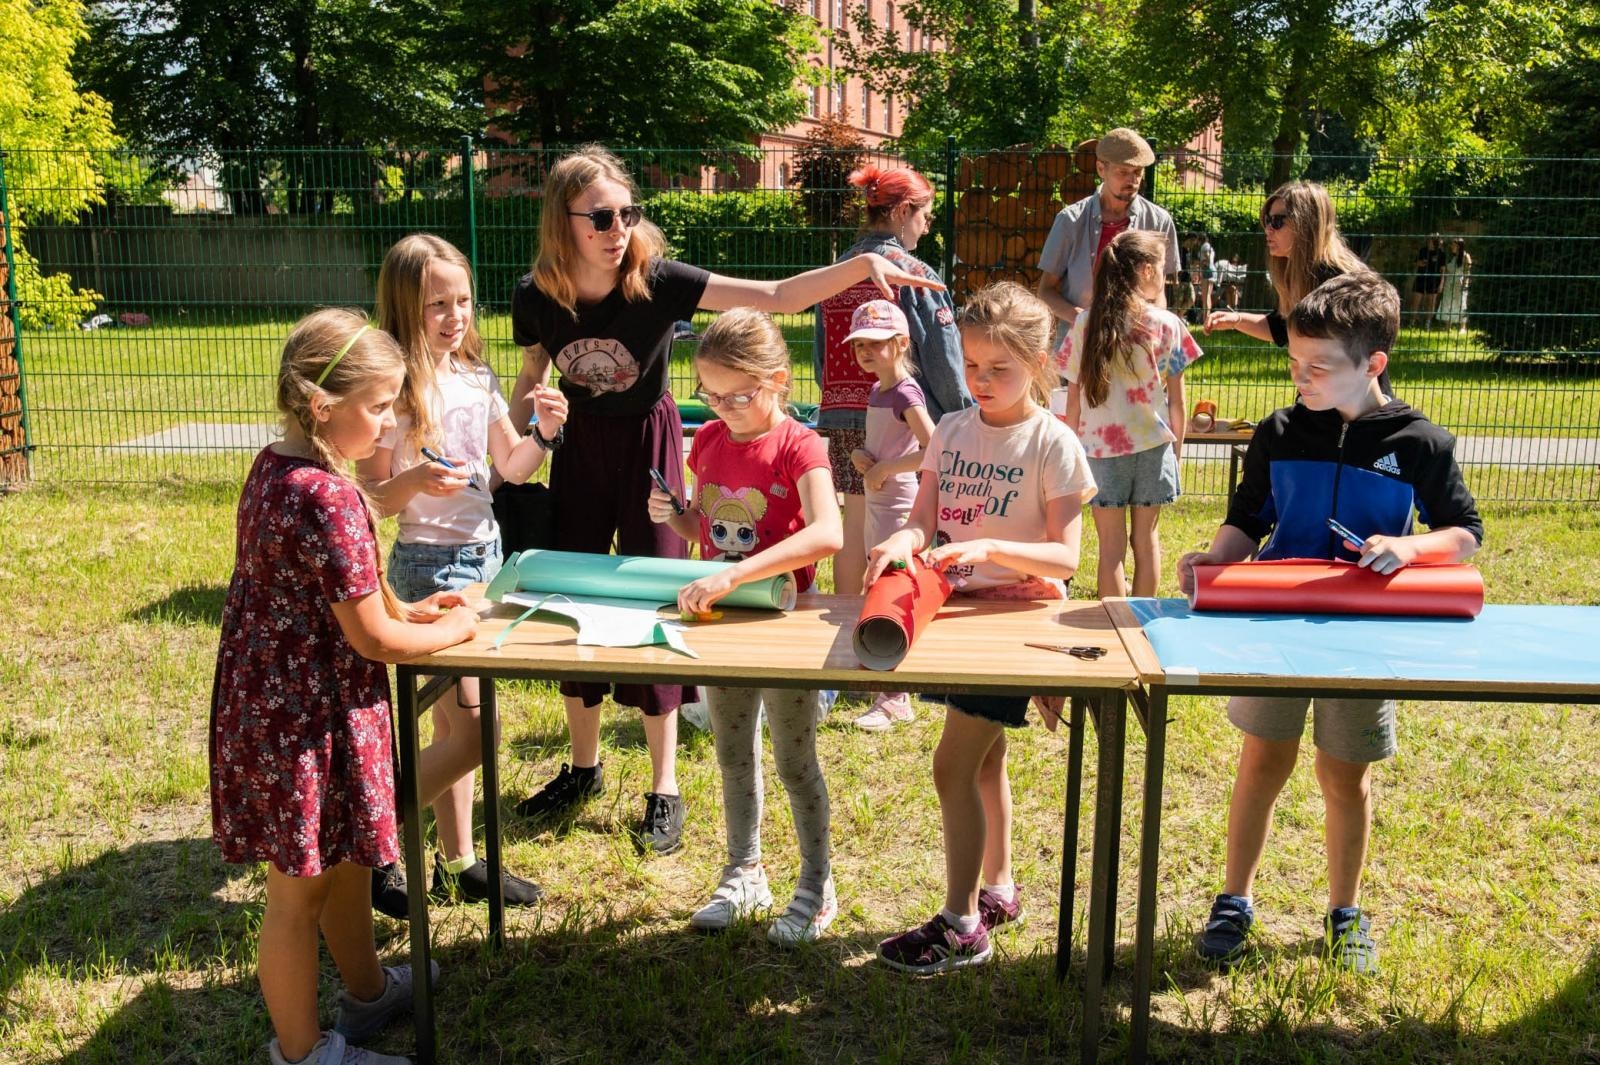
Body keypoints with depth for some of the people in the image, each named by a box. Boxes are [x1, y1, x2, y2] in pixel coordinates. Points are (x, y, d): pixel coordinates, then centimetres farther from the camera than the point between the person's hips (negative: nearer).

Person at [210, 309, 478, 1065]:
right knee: (299, 889, 7)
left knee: (346, 856, 25)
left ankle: (368, 992, 45)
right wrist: (453, 631, -4)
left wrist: (404, 610, 10)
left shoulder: (274, 467, 4)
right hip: (307, 717, -10)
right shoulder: (328, 498, -26)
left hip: (272, 700, 10)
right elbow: (373, 640, -21)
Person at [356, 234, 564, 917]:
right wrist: (414, 482, -30)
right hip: (429, 561, -7)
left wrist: (542, 433, -8)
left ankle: (458, 861, 26)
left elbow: (511, 469, 11)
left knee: (453, 722, 15)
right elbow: (373, 497, -11)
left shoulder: (478, 379, 4)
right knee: (471, 734, -7)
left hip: (483, 552, 7)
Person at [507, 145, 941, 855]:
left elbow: (776, 297, -28)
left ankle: (664, 790, 12)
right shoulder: (535, 298, -13)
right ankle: (583, 766, 32)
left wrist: (863, 265, -40)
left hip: (647, 444, -3)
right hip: (577, 447, 3)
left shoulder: (658, 282, -23)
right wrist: (513, 427, -14)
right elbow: (533, 378, 6)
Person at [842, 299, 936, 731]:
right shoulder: (877, 390, 11)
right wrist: (859, 454, -2)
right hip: (876, 502, 10)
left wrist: (884, 469, -19)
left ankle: (895, 699, 0)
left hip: (898, 504, -10)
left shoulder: (906, 394, -16)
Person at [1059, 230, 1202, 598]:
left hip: (1100, 446, 0)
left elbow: (1074, 400, 0)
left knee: (1111, 545, 7)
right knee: (1146, 538, 14)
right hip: (1152, 444, 0)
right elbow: (1176, 402, -1)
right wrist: (1176, 449, 11)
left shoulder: (1086, 324, -3)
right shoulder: (1167, 325, -6)